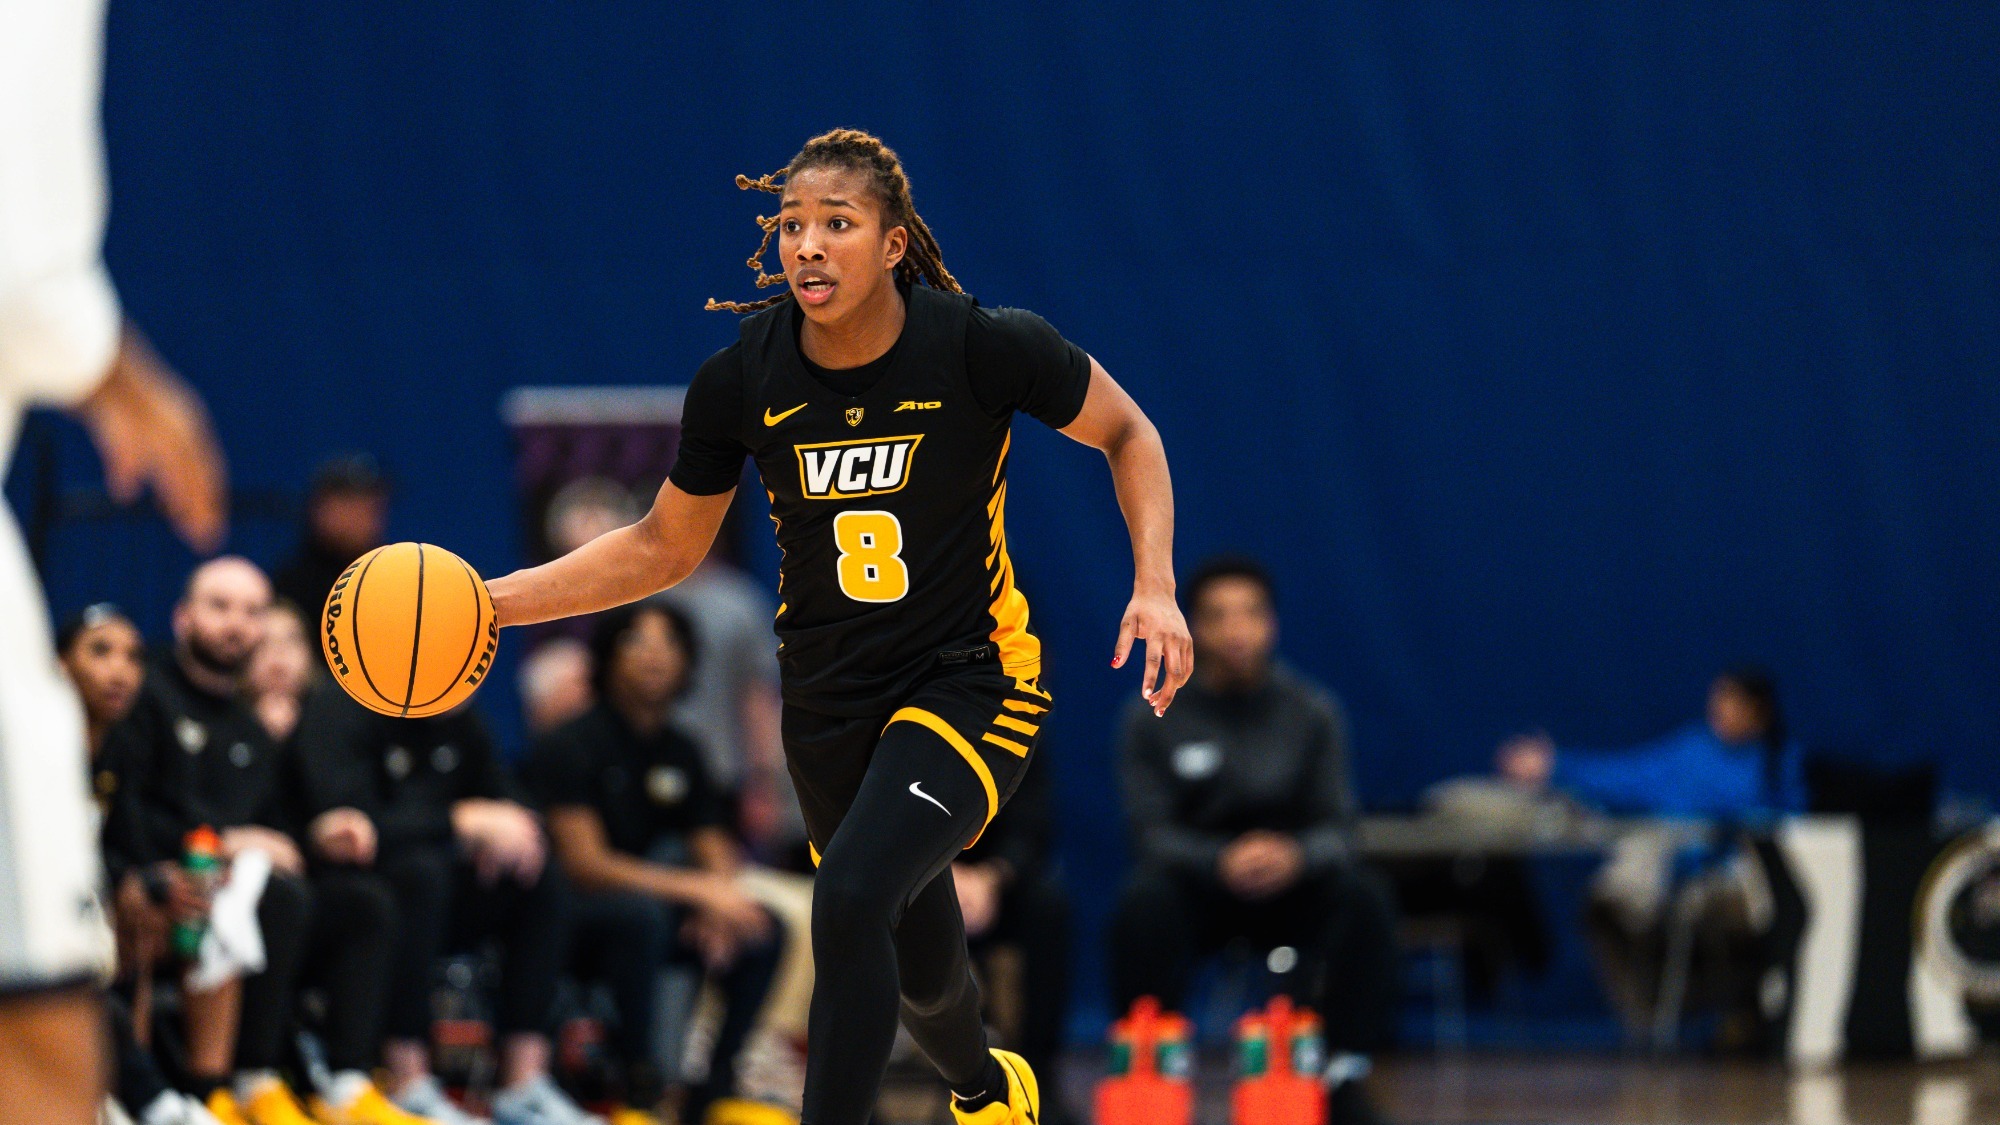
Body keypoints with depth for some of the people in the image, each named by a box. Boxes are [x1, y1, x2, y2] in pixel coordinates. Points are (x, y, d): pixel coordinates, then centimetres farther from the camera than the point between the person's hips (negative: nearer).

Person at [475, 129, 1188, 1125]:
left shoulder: (985, 346, -18)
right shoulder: (741, 379, -10)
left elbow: (1126, 433, 0)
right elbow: (664, 548, 5)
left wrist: (1155, 586, -13)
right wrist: (498, 601, -6)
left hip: (970, 678, -4)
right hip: (828, 699, 4)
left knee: (852, 900, -29)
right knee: (920, 976, 16)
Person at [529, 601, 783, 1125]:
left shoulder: (679, 752, 9)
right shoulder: (572, 747, -12)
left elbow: (715, 856, 8)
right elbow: (584, 863, -21)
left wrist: (719, 906, -17)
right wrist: (697, 889, -27)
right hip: (564, 914, -7)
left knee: (762, 931, -13)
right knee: (641, 913, -37)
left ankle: (716, 1081, -6)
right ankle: (635, 1078, -28)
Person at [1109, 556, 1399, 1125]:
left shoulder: (1312, 712, -1)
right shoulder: (1154, 719, -5)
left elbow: (1336, 827, -5)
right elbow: (1153, 833, -10)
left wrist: (1297, 855, -30)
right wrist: (1222, 861, -31)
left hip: (1292, 884, 1)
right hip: (1197, 884, -1)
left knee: (1363, 895, -29)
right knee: (1144, 901, -35)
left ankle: (1344, 1072, -21)